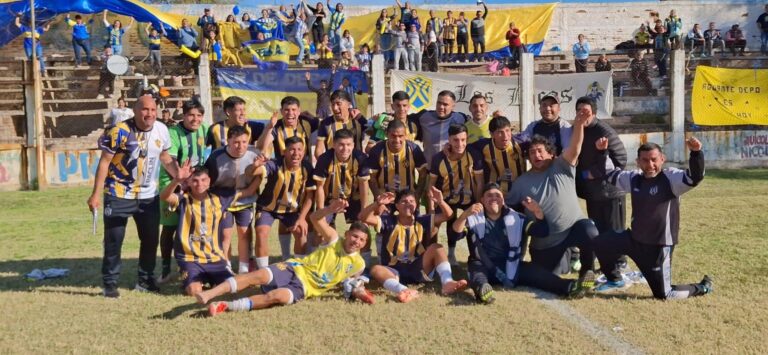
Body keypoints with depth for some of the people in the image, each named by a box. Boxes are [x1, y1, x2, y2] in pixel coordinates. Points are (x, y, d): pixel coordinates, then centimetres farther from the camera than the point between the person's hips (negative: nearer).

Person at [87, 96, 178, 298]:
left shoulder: (162, 130, -3)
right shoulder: (120, 131, -17)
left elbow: (166, 159, 13)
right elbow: (104, 162, -13)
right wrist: (96, 194, -15)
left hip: (149, 196, 5)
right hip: (118, 195, -5)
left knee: (151, 239, 10)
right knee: (113, 240, 2)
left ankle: (145, 280, 25)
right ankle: (110, 283, 14)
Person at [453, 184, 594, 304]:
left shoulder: (516, 218, 12)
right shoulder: (474, 218, 5)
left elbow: (542, 232, 3)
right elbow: (455, 233, -13)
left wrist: (538, 212, -17)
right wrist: (465, 214, -33)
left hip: (510, 267, 2)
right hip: (483, 266, -2)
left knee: (534, 270, -22)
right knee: (475, 267, -34)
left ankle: (569, 287, -43)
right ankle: (481, 288, -66)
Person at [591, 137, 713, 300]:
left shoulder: (671, 178, -16)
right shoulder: (634, 178, 4)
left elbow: (695, 177, -33)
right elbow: (609, 174, 17)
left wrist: (696, 153, -50)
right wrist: (602, 152, 5)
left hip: (659, 246, -6)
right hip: (634, 239, 6)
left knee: (663, 294, -2)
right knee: (600, 244, 7)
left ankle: (701, 288, 28)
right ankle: (615, 280, 31)